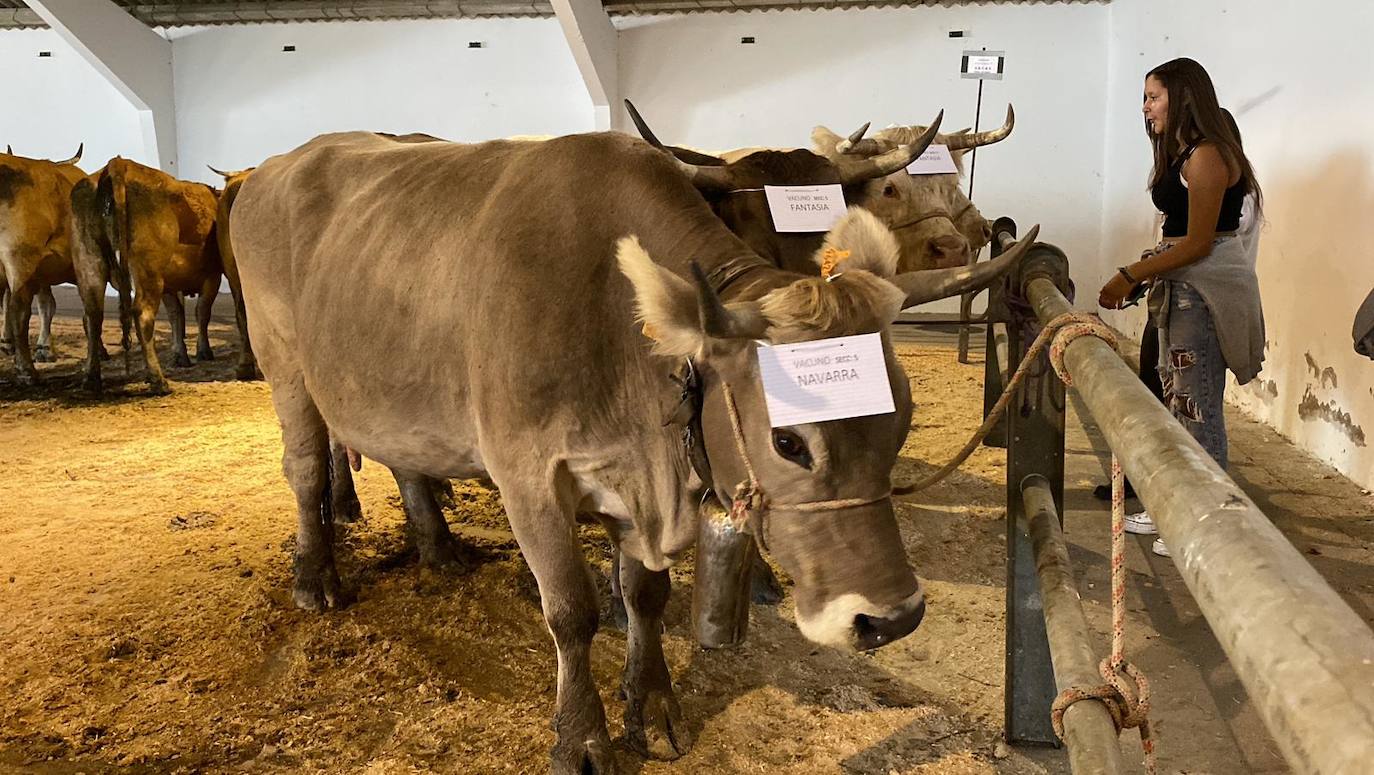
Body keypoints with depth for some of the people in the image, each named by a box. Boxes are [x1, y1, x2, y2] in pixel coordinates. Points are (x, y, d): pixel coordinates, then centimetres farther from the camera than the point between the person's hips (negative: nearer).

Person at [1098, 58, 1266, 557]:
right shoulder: (1182, 155, 15)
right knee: (1175, 399, 15)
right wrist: (1141, 273, 9)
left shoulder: (1207, 156, -15)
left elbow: (1197, 243, -18)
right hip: (1183, 288, 10)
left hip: (1205, 289, -10)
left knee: (1197, 405, -5)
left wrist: (1131, 276, -16)